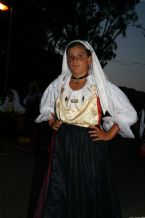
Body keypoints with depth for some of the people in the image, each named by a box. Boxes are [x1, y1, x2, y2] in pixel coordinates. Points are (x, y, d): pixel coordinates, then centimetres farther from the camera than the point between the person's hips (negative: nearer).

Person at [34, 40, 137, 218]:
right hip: (62, 145, 3)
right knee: (58, 195, 8)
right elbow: (46, 107, 22)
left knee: (89, 192, 6)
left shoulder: (102, 87, -6)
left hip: (90, 146, -2)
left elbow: (128, 113, -1)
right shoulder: (58, 84, 3)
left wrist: (108, 135, -4)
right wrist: (52, 123, 6)